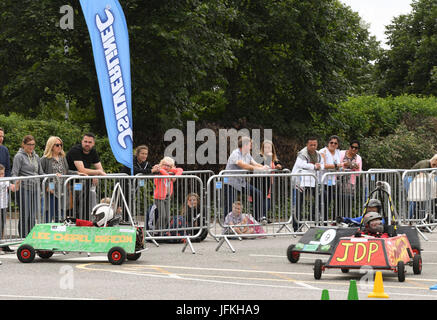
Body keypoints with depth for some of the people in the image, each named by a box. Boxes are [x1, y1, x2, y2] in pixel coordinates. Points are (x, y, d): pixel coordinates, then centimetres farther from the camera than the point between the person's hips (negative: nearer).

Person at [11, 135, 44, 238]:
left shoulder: (36, 157, 16)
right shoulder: (19, 156, -3)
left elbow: (40, 173, 22)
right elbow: (14, 173, -9)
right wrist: (16, 182, -28)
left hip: (35, 188, 6)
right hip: (24, 189, -6)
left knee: (33, 215, 6)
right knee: (25, 215, -7)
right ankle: (23, 238, -3)